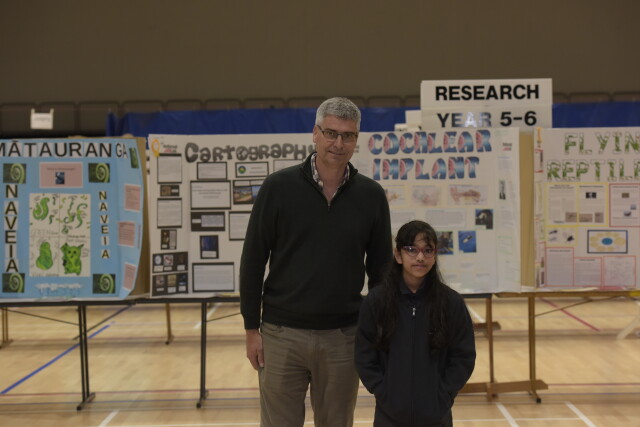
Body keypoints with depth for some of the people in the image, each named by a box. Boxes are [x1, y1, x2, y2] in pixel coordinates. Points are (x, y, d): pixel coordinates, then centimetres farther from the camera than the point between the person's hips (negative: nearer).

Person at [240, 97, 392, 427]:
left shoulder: (371, 195, 1)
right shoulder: (278, 187, -5)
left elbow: (380, 267, 8)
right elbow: (253, 260, -2)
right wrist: (252, 328, -3)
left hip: (343, 337, 2)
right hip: (282, 334, -1)